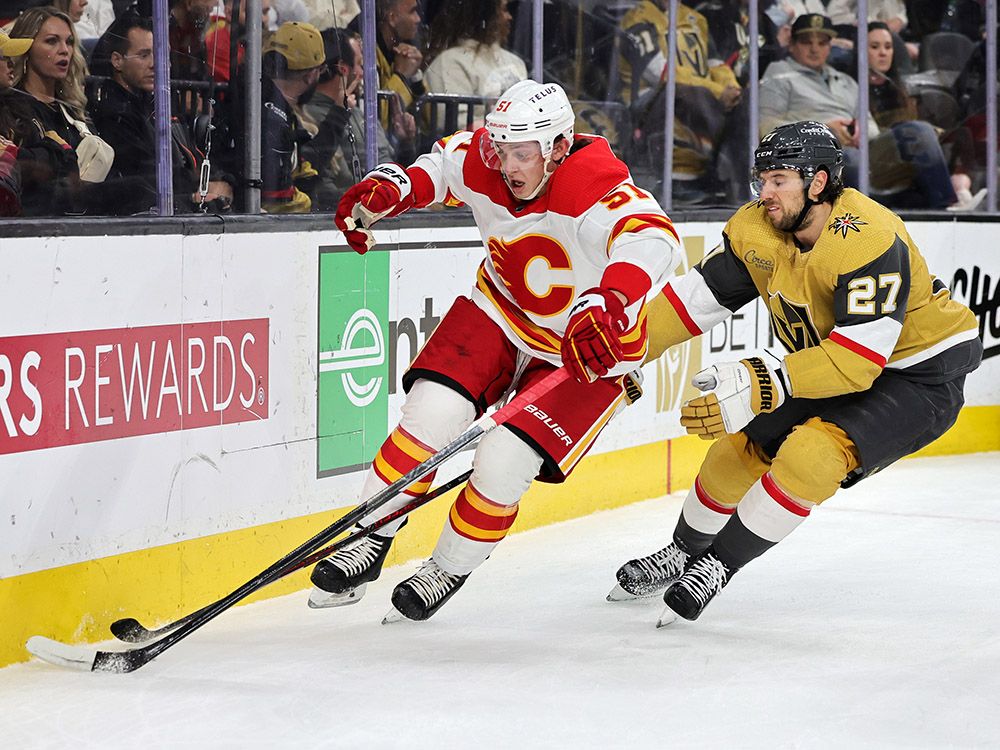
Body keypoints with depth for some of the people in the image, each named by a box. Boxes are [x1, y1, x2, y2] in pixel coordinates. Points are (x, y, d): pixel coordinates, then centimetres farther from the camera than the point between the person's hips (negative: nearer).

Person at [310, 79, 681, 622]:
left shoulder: (597, 186, -34)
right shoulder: (484, 161, -15)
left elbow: (652, 238, -53)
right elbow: (440, 163, 9)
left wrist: (604, 306, -71)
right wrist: (386, 191, -12)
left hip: (585, 353, -5)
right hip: (501, 313, 5)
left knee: (504, 461, -17)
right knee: (433, 410, -16)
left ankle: (451, 568, 11)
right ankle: (370, 541, 2)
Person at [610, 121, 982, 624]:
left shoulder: (869, 240, -33)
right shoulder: (757, 229, -10)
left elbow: (857, 361, -37)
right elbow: (695, 296, -1)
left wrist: (762, 385, -43)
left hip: (923, 374, -8)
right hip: (831, 365, 8)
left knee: (812, 453, -26)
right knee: (743, 445, 6)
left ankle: (718, 565, -11)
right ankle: (684, 553, 30)